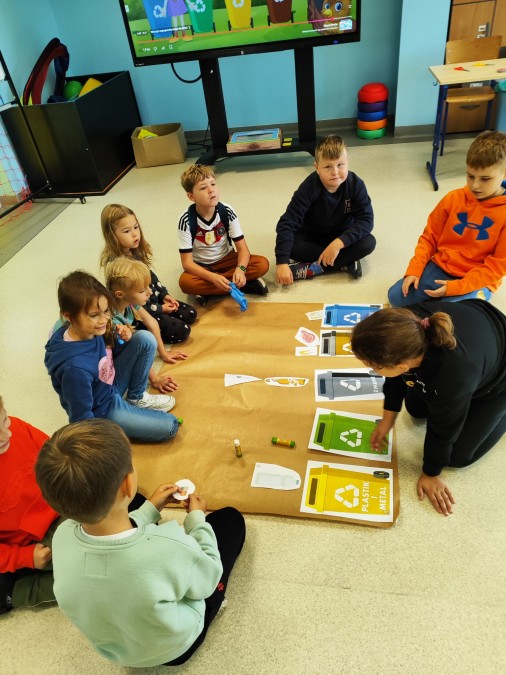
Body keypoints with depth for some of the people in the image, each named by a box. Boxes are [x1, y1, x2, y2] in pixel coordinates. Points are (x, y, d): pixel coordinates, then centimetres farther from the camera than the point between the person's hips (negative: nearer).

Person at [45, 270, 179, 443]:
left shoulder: (91, 330, -16)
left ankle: (137, 398, 8)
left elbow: (111, 353, 9)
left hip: (111, 385, 8)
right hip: (101, 413, -7)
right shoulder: (75, 368, -39)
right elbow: (81, 419, -24)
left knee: (145, 339, -8)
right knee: (170, 426, -12)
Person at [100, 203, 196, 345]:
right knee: (182, 331, -15)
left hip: (154, 299, 9)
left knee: (190, 314, 9)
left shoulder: (136, 251, -2)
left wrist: (164, 295, 4)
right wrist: (160, 309, -17)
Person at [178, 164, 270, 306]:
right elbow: (187, 262, -23)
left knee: (262, 264, -22)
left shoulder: (227, 211, -15)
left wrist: (240, 269, -37)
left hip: (226, 259, 2)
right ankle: (245, 285, -24)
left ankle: (207, 291, -22)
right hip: (201, 267, -2)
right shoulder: (187, 220, -21)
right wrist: (213, 278, -39)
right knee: (185, 282, -36)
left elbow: (242, 248, -15)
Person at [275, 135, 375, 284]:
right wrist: (282, 263, -41)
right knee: (291, 244, -31)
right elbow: (287, 223, -31)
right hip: (312, 237, -1)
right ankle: (345, 262, -25)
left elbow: (366, 220, -24)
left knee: (369, 242, -27)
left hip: (342, 236, 1)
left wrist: (339, 243, -40)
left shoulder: (356, 185, -21)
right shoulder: (309, 188, -26)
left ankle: (313, 269, -29)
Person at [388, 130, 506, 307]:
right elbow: (430, 237, 6)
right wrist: (414, 270, -9)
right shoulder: (453, 198, -1)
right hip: (439, 268, 3)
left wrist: (455, 287, -23)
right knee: (396, 297, -12)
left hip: (477, 281, -3)